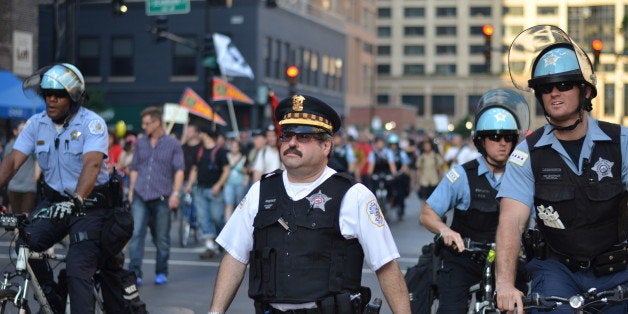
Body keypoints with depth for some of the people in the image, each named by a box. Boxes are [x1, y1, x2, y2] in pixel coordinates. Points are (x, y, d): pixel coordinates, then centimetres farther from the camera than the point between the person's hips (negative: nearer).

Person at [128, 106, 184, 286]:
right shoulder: (140, 143, 14)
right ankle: (135, 273, -11)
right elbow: (134, 169, 19)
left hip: (162, 197, -2)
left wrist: (176, 193, -9)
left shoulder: (172, 144, 4)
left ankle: (161, 273, 18)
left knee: (162, 238, 5)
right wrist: (131, 191, 12)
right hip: (140, 197, 2)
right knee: (136, 233, -11)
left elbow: (179, 170, 0)